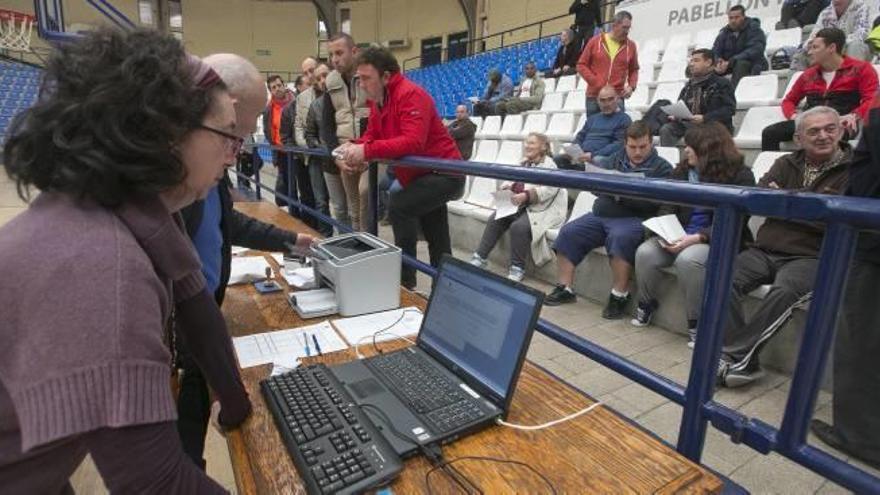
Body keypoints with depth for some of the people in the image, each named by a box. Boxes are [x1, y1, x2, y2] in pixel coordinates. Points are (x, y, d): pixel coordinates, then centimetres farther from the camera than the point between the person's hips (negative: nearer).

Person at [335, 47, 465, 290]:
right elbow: (372, 135, 3)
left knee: (399, 207, -26)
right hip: (421, 175, 10)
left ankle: (405, 280, -15)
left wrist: (367, 151, -39)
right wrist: (353, 147, -19)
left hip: (445, 174, -10)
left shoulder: (410, 95, -24)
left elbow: (413, 142, -37)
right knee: (437, 241, 17)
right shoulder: (377, 99, 4)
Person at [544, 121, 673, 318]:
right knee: (567, 232, -14)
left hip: (632, 219, -5)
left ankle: (619, 295, -22)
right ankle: (565, 289, -7)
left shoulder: (661, 167, 5)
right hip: (600, 215, 5)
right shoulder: (616, 159, 20)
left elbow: (652, 204, -9)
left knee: (620, 238, -36)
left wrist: (623, 194, -18)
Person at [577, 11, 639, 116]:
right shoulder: (595, 41, 3)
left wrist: (631, 86, -2)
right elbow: (581, 65, 4)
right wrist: (595, 82, -8)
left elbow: (634, 70, 17)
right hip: (594, 96, 0)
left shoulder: (631, 45, 7)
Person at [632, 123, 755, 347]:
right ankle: (647, 303, 3)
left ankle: (697, 322, -16)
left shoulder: (740, 175, -6)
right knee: (645, 252, -23)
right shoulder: (682, 171, 10)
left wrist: (698, 237, -27)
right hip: (679, 236, 5)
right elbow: (667, 207, 7)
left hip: (718, 241, -5)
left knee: (688, 259, -36)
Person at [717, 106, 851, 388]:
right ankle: (745, 362, -22)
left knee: (786, 291, -35)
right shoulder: (786, 164, 18)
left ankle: (735, 356, -26)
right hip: (766, 249, 4)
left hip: (812, 256, -3)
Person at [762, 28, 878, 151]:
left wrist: (854, 116, -20)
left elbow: (872, 99, 1)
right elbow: (789, 100, 26)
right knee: (769, 132, -25)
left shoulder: (860, 68, 12)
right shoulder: (808, 74, 25)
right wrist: (793, 115, 1)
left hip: (840, 123, -4)